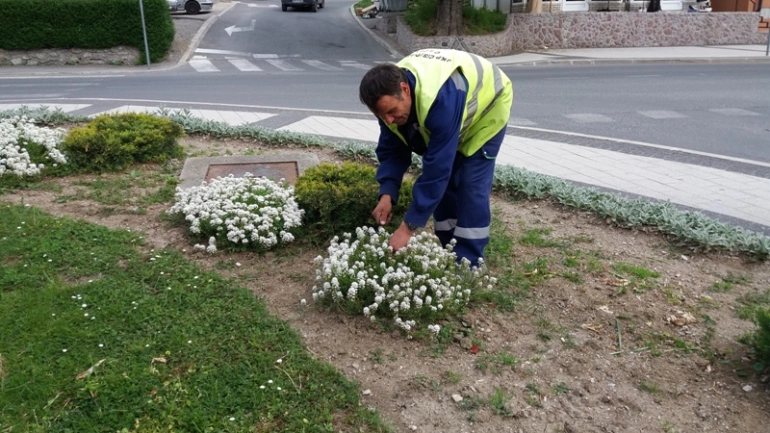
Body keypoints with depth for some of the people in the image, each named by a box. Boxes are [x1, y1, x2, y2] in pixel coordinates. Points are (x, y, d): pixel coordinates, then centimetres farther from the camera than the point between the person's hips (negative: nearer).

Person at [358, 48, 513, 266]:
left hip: (487, 105, -6)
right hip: (451, 115, 7)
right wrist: (387, 194, -28)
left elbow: (437, 167, -44)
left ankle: (467, 264, -6)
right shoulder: (389, 95, -23)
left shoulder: (441, 100, -46)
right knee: (445, 182, 1)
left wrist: (409, 227, -42)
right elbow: (391, 150, -12)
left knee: (471, 187, -15)